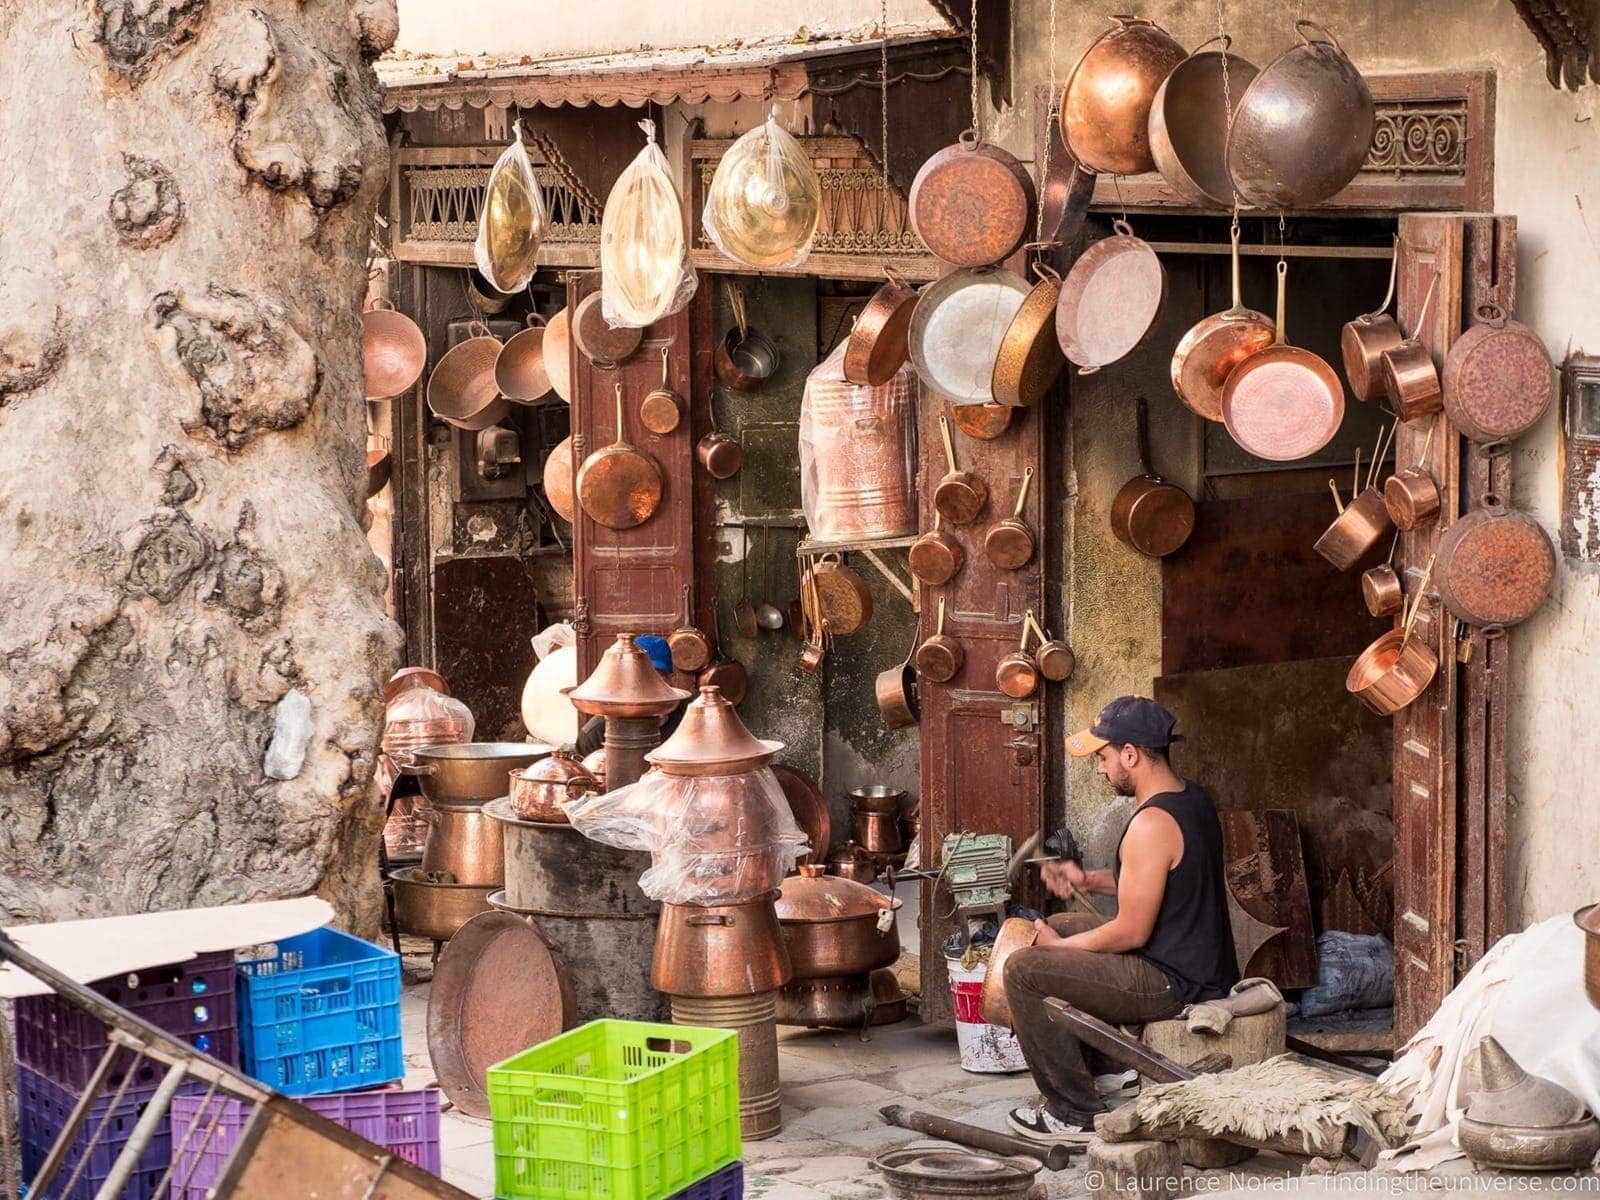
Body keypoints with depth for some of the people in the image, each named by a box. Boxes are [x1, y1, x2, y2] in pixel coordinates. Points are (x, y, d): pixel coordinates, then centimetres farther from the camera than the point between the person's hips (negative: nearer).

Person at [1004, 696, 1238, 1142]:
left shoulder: (1152, 825, -25)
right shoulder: (1191, 796, 7)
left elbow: (1131, 933, -22)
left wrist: (1058, 947, -7)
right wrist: (1090, 880, 11)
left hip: (1174, 984, -11)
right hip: (1206, 966, 11)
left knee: (1023, 970, -10)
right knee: (1059, 927, 26)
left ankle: (1076, 1112, -4)